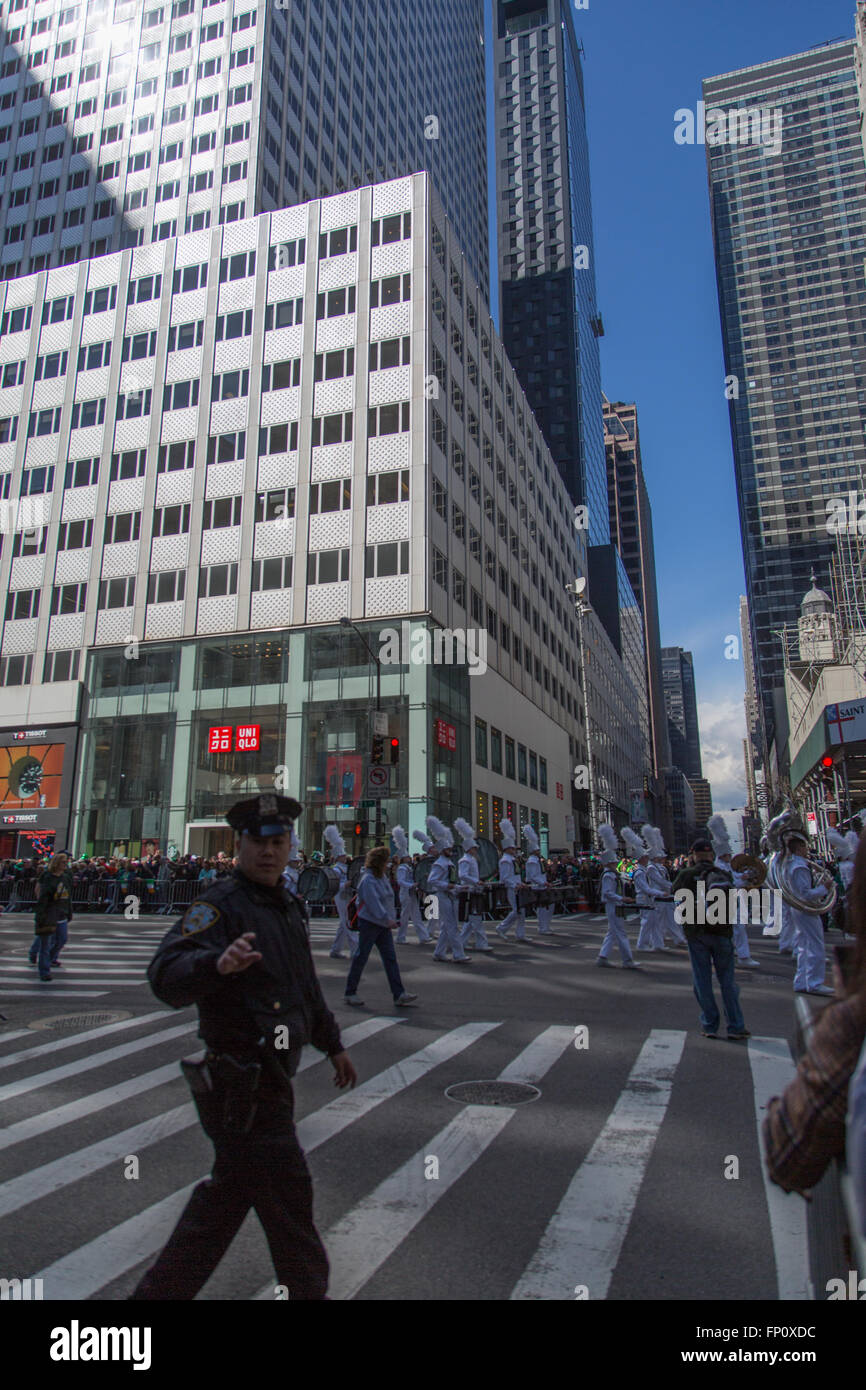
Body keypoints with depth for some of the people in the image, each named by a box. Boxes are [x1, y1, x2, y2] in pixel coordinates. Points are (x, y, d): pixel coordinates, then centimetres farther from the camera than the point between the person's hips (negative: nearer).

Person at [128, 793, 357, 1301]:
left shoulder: (289, 905, 10)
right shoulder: (221, 904, -18)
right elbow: (167, 976, -34)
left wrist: (333, 1044, 27)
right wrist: (218, 963, -54)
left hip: (269, 1076, 9)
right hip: (243, 1085, -9)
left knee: (228, 1195, 22)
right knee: (287, 1197, 6)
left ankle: (160, 1289, 39)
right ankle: (310, 1289, 28)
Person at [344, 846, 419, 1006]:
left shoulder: (382, 876, 11)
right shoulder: (367, 880, -17)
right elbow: (373, 903, -25)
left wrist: (391, 918, 16)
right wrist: (388, 919, -29)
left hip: (383, 925, 8)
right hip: (369, 923, -8)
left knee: (390, 958, 4)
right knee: (361, 958, 1)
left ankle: (399, 994, 4)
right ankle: (350, 994, 15)